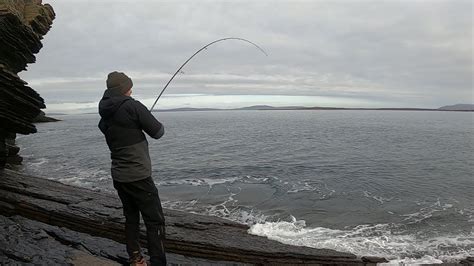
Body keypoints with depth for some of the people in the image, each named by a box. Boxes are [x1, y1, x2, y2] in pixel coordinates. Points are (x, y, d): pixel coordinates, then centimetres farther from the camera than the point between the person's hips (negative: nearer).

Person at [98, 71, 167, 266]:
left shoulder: (104, 115, 8)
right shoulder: (133, 106, -14)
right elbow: (158, 132, -11)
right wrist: (158, 125, 9)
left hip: (118, 177, 8)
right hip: (138, 177, -8)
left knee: (131, 219, 18)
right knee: (155, 222, -1)